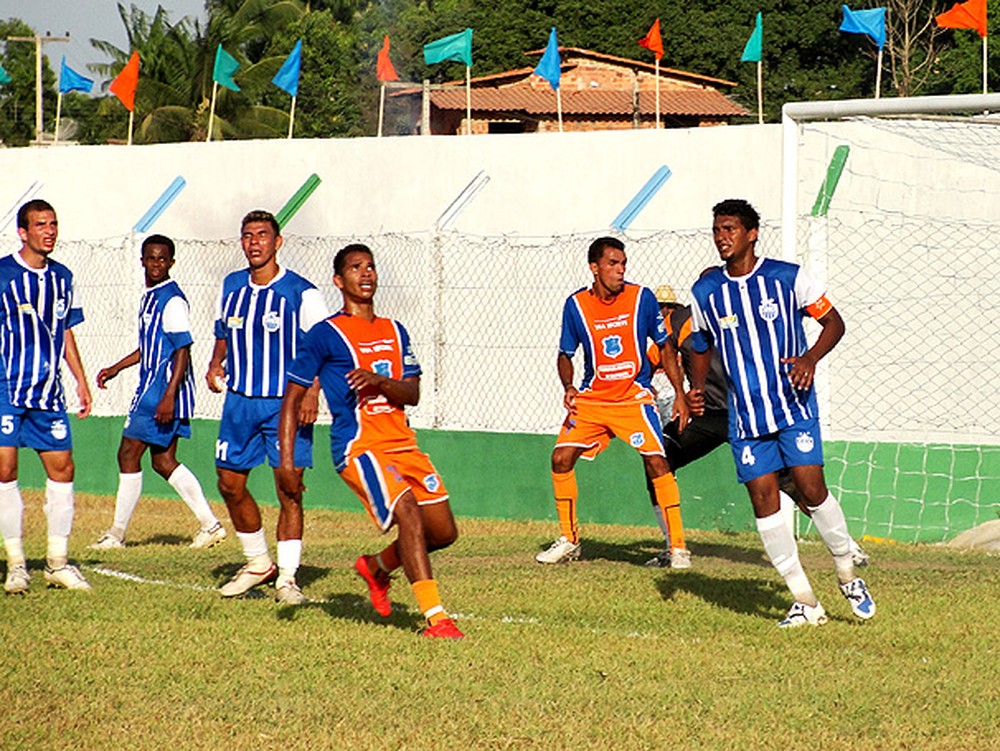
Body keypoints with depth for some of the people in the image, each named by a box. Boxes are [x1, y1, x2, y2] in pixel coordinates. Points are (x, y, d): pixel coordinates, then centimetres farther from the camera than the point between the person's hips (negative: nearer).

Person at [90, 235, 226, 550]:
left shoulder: (172, 300, -14)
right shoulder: (149, 297, 16)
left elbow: (183, 351, -19)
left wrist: (169, 396, -25)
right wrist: (116, 368, 25)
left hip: (165, 392, -10)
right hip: (151, 389, 10)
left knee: (129, 454, -5)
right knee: (163, 461, 10)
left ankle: (117, 533, 2)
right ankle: (210, 524, 11)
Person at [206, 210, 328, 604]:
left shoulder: (301, 293, -9)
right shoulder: (231, 286, 8)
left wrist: (312, 393, -22)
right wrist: (216, 364, 4)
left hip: (286, 404, -5)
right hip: (240, 401, 5)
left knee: (289, 489, -8)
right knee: (230, 483, 7)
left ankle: (287, 577, -2)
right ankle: (258, 563, 25)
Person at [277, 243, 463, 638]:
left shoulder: (395, 332, 17)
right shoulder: (325, 335, -1)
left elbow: (413, 393, 7)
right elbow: (292, 397, 0)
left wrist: (379, 381, -15)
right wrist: (286, 461, -9)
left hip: (402, 442, 7)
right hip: (358, 446, -7)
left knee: (443, 531, 4)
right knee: (408, 513, -25)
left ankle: (376, 567, 31)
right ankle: (434, 618, -25)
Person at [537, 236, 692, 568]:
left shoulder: (641, 298, -6)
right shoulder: (576, 304, -3)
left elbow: (665, 347, 4)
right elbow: (565, 355, 8)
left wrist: (679, 394, -1)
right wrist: (568, 387, -12)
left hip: (634, 397, -3)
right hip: (590, 398, 3)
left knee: (657, 461, -18)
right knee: (561, 458, -4)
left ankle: (678, 546, -11)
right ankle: (568, 540, 15)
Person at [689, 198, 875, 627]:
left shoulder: (788, 277, -4)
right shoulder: (705, 292, 4)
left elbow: (833, 322, 3)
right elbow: (702, 348, 18)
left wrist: (811, 357, -16)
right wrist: (695, 392, 0)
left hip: (794, 405, -3)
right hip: (745, 416, 3)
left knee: (812, 488, -12)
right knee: (763, 499, -3)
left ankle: (848, 575, 12)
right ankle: (804, 603, 4)